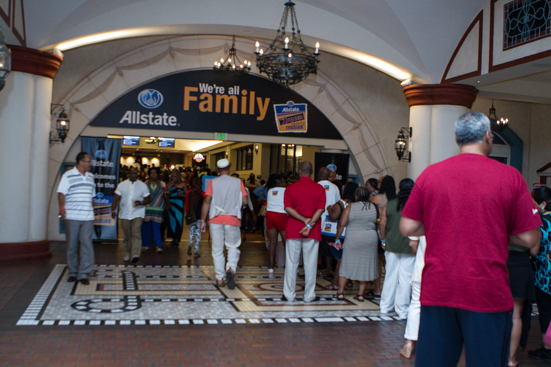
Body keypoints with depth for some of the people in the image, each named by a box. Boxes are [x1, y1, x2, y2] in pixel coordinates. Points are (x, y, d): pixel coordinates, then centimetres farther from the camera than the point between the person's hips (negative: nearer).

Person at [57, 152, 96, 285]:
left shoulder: (91, 177, 16)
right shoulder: (68, 176, -1)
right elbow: (61, 193, -8)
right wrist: (62, 207, -21)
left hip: (87, 217, 4)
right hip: (71, 217, -3)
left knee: (86, 244, -6)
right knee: (72, 245, 5)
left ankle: (84, 273, -3)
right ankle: (73, 273, 17)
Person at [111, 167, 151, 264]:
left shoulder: (142, 185, 5)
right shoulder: (122, 185, 8)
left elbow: (148, 198, 7)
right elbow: (116, 198, 7)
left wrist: (141, 202, -14)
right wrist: (113, 210, -6)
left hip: (137, 213, -2)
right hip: (124, 214, 2)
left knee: (136, 234, -17)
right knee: (126, 235, 8)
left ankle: (135, 254, -25)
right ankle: (127, 254, 24)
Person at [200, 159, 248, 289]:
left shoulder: (212, 182, 0)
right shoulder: (238, 182, 1)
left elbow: (207, 201, -5)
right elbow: (245, 201, -2)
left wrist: (203, 220, -1)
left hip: (216, 219, 0)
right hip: (233, 219, 0)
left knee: (217, 250, 8)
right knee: (233, 247, 13)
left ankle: (220, 278, 10)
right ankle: (231, 268, -12)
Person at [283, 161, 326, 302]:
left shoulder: (290, 188, 0)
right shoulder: (319, 189, 0)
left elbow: (288, 208, -9)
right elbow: (321, 209, -10)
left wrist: (304, 220, -12)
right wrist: (310, 224, -15)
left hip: (293, 229, 0)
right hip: (313, 232, 0)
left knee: (291, 262, 6)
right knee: (310, 263, 5)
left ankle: (289, 294, 10)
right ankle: (309, 295, 9)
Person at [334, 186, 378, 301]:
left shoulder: (350, 207, -4)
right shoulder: (374, 208, 1)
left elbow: (341, 224, -6)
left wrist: (338, 238, 2)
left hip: (352, 240, -1)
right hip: (370, 239, 2)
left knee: (346, 265, 7)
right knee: (365, 266, 9)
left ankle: (340, 292, 8)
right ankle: (361, 293, 10)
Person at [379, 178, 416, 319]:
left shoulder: (389, 205, 4)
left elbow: (382, 224, 5)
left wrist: (383, 240, 16)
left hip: (391, 245, 4)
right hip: (409, 246, -4)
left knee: (390, 276, 13)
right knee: (406, 278, 2)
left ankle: (385, 306, 22)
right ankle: (402, 310, 6)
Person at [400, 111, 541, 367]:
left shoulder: (429, 174, 1)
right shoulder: (510, 176, -5)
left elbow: (407, 228, 3)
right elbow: (529, 239, -3)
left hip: (437, 289, 2)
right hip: (488, 291, -2)